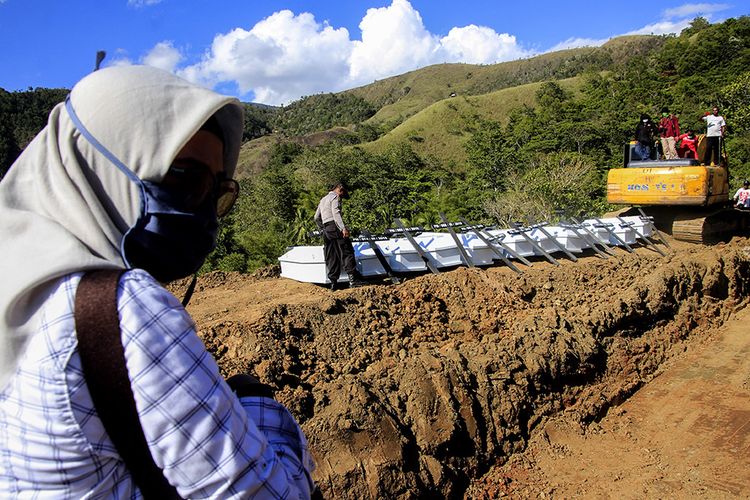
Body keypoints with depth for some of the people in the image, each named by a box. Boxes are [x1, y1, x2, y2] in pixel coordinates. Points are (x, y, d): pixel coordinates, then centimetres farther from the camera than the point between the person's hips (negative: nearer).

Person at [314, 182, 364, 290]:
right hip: (335, 228, -8)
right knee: (347, 253, -10)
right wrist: (343, 228, -25)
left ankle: (333, 282, 3)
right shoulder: (335, 197, -1)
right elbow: (336, 213, -17)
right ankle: (353, 279, -17)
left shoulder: (323, 200, 27)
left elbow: (316, 218, 28)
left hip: (326, 230, 9)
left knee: (331, 258, 6)